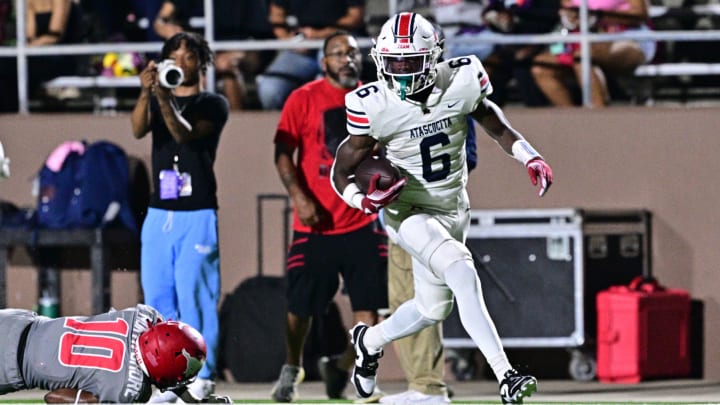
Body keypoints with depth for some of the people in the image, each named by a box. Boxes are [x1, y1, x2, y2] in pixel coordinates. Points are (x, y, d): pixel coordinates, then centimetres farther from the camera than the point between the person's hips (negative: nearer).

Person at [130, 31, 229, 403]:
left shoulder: (213, 105, 2)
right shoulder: (155, 101, 14)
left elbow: (185, 134, -16)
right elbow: (138, 129, -8)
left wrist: (165, 100, -33)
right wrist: (146, 93, -26)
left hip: (197, 215, -5)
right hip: (158, 214, 5)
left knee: (195, 298, -8)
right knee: (158, 298, 2)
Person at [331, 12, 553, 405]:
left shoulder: (461, 82, -15)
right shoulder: (374, 105, -21)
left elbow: (492, 121, 7)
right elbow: (342, 169, -10)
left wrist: (530, 158, -6)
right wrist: (363, 200, -30)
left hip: (454, 209, 5)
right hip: (408, 211, -5)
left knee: (432, 309, 17)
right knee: (462, 275, -29)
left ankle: (370, 340, 47)